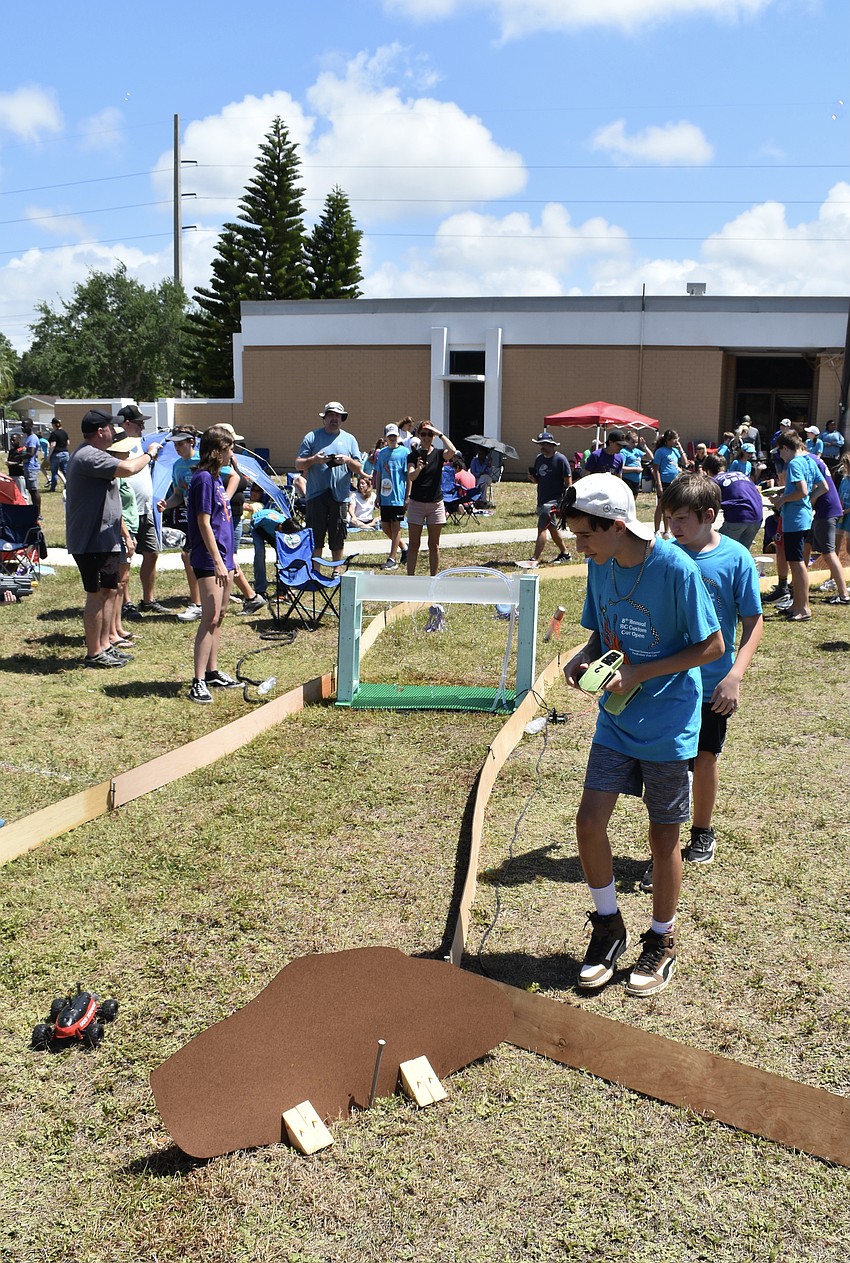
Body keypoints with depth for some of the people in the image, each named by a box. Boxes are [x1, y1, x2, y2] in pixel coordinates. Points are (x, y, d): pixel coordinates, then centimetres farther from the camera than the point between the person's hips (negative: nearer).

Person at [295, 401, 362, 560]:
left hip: (340, 495, 2)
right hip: (316, 494, -1)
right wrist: (314, 460, -15)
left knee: (338, 540, 7)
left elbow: (359, 469, 9)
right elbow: (298, 465, 4)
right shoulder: (311, 437, 7)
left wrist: (348, 460, -11)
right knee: (315, 539, -1)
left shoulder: (349, 439, 13)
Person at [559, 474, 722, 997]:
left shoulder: (676, 568, -20)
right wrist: (583, 659, -11)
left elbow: (712, 646, -15)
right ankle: (609, 925, 23)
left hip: (668, 722, -5)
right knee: (590, 821, 0)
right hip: (616, 717, 5)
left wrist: (639, 673, -21)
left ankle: (663, 941, 28)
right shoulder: (600, 566, -2)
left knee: (663, 836, 7)